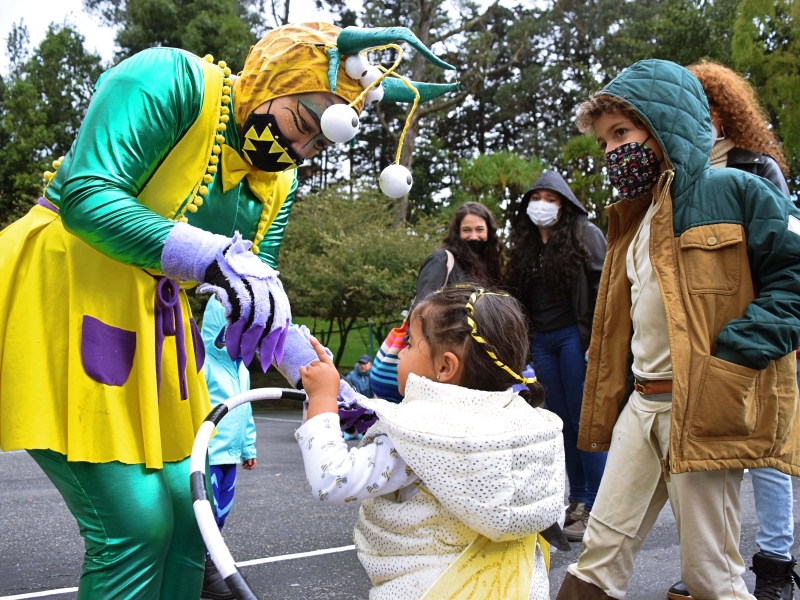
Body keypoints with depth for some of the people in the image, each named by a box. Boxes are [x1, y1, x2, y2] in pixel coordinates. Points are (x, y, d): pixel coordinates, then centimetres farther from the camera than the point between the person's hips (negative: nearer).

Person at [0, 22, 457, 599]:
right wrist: (214, 256, -36)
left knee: (187, 514, 9)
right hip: (61, 292, -8)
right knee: (135, 525, -10)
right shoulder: (171, 79, -15)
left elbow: (260, 297, 7)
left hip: (151, 319, 8)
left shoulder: (278, 182, 8)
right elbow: (86, 195, -26)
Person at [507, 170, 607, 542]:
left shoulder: (585, 235, 1)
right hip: (540, 341, 6)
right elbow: (518, 296, 18)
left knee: (584, 420, -5)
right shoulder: (524, 245, 17)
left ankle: (597, 507, 2)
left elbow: (602, 287, -7)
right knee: (562, 422, 8)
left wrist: (597, 338, -16)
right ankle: (577, 501, 16)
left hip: (574, 337, -5)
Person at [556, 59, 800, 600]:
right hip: (641, 403, 7)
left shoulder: (733, 190, -6)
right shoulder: (636, 214, 19)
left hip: (703, 408, -7)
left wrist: (727, 360, -20)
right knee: (600, 554, 9)